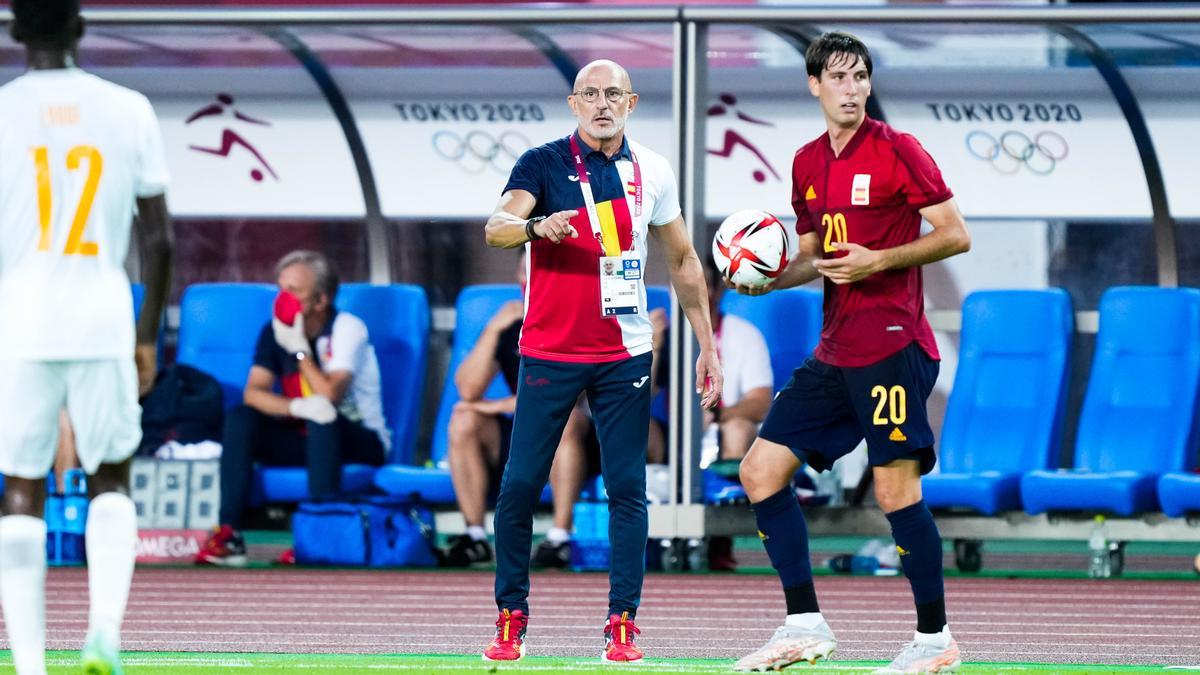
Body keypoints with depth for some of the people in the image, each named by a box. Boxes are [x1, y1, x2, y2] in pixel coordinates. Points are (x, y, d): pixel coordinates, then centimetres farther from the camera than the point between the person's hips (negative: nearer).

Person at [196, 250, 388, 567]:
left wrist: (300, 350, -20)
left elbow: (330, 395, -27)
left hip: (360, 439, -5)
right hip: (303, 437, 5)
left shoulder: (347, 330, -14)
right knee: (240, 419, -18)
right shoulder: (275, 332, 0)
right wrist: (298, 407, -32)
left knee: (322, 421, -37)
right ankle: (228, 534, -28)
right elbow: (253, 393, -14)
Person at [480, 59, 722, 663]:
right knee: (520, 484, -3)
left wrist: (706, 343, 13)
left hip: (624, 356, 2)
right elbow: (496, 226, -22)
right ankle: (510, 617, 8)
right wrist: (538, 227, -44)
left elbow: (682, 260, 15)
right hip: (549, 352, -2)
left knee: (627, 488, -2)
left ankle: (622, 624, 2)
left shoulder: (651, 172, 5)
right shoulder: (543, 163, -6)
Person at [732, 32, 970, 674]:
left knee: (896, 488, -10)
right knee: (761, 470, 4)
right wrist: (770, 278, 4)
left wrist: (878, 260, -17)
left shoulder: (896, 150, -6)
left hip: (892, 344, -8)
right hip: (835, 351, 8)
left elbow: (955, 235, -8)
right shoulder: (807, 163, 14)